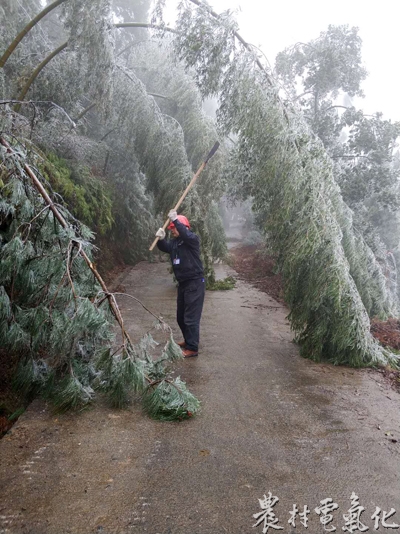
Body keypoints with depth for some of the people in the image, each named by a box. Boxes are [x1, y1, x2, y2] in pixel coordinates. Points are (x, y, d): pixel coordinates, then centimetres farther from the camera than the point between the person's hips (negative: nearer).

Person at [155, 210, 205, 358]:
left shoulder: (192, 239, -12)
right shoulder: (174, 242, 11)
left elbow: (186, 235, -34)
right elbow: (165, 247, -4)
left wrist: (175, 220, -37)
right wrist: (161, 239, -23)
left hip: (195, 283, -9)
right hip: (182, 283, 9)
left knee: (191, 317, -6)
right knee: (181, 317, 18)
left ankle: (192, 348, 2)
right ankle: (188, 340, 36)